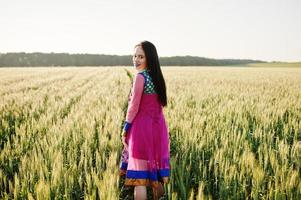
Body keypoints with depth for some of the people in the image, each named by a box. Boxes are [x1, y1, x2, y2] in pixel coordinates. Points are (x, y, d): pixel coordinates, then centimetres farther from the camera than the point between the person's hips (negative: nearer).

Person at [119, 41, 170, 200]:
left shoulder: (140, 76, -13)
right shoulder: (157, 76, 11)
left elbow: (134, 106, -12)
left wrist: (126, 128, -2)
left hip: (142, 127, -8)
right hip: (158, 127, 8)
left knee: (139, 177, -2)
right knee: (154, 170, 16)